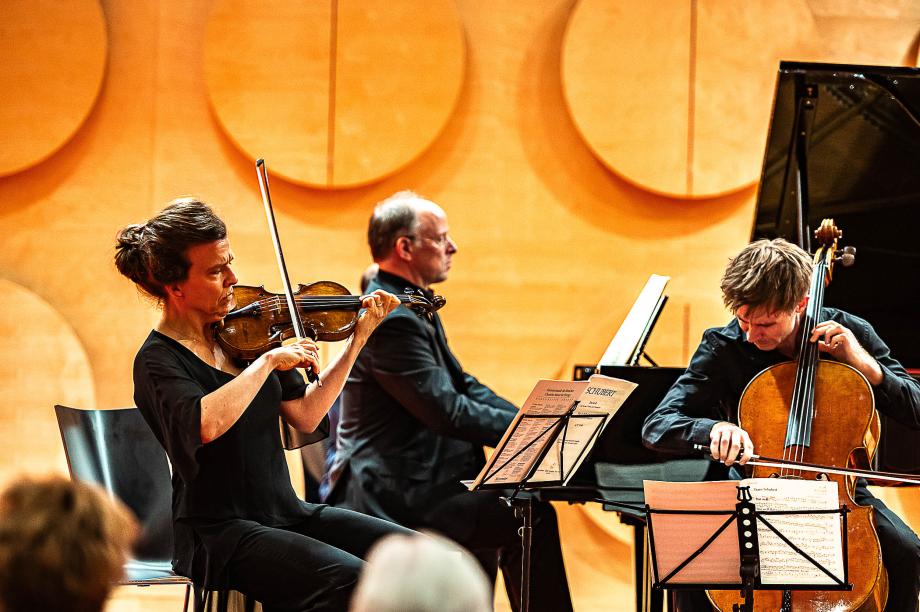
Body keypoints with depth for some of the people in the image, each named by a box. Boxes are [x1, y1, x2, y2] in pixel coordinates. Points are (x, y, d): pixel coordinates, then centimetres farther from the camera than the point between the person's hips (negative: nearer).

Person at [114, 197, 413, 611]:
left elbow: (305, 417, 7)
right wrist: (269, 360, -24)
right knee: (348, 578, -29)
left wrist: (358, 339, 4)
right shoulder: (157, 360, -11)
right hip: (219, 535, -7)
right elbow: (205, 424, -32)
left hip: (285, 514, 7)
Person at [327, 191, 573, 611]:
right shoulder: (392, 321, -19)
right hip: (393, 498, -11)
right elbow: (450, 412, -22)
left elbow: (463, 385, 15)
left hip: (415, 478, 11)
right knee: (534, 518, -14)